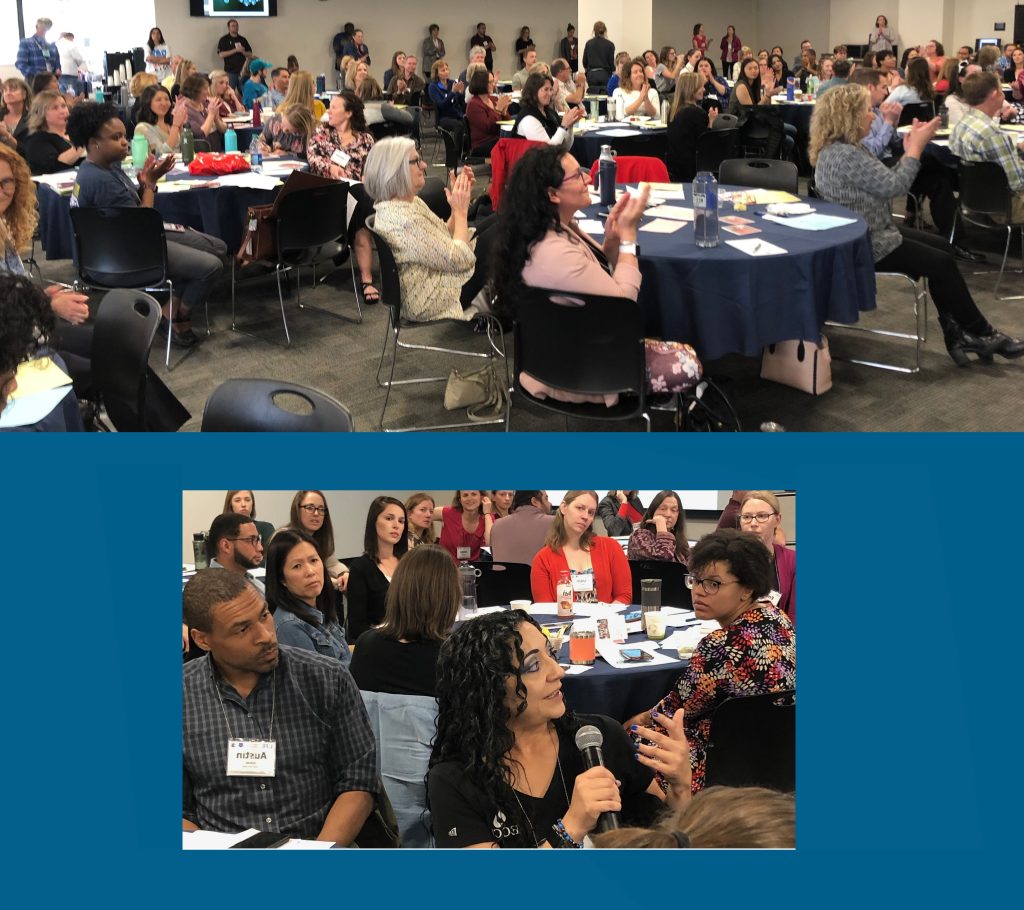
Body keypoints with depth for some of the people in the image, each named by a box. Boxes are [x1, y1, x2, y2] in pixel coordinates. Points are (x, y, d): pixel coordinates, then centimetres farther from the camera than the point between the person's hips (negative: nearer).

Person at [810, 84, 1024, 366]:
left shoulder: (846, 147, 9)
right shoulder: (843, 155, -25)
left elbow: (884, 182, 11)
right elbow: (895, 186, -23)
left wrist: (909, 149, 0)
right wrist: (917, 147, -12)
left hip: (871, 233, 11)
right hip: (864, 244, -11)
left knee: (943, 249, 7)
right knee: (941, 263, -7)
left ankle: (956, 333, 6)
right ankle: (980, 333, 9)